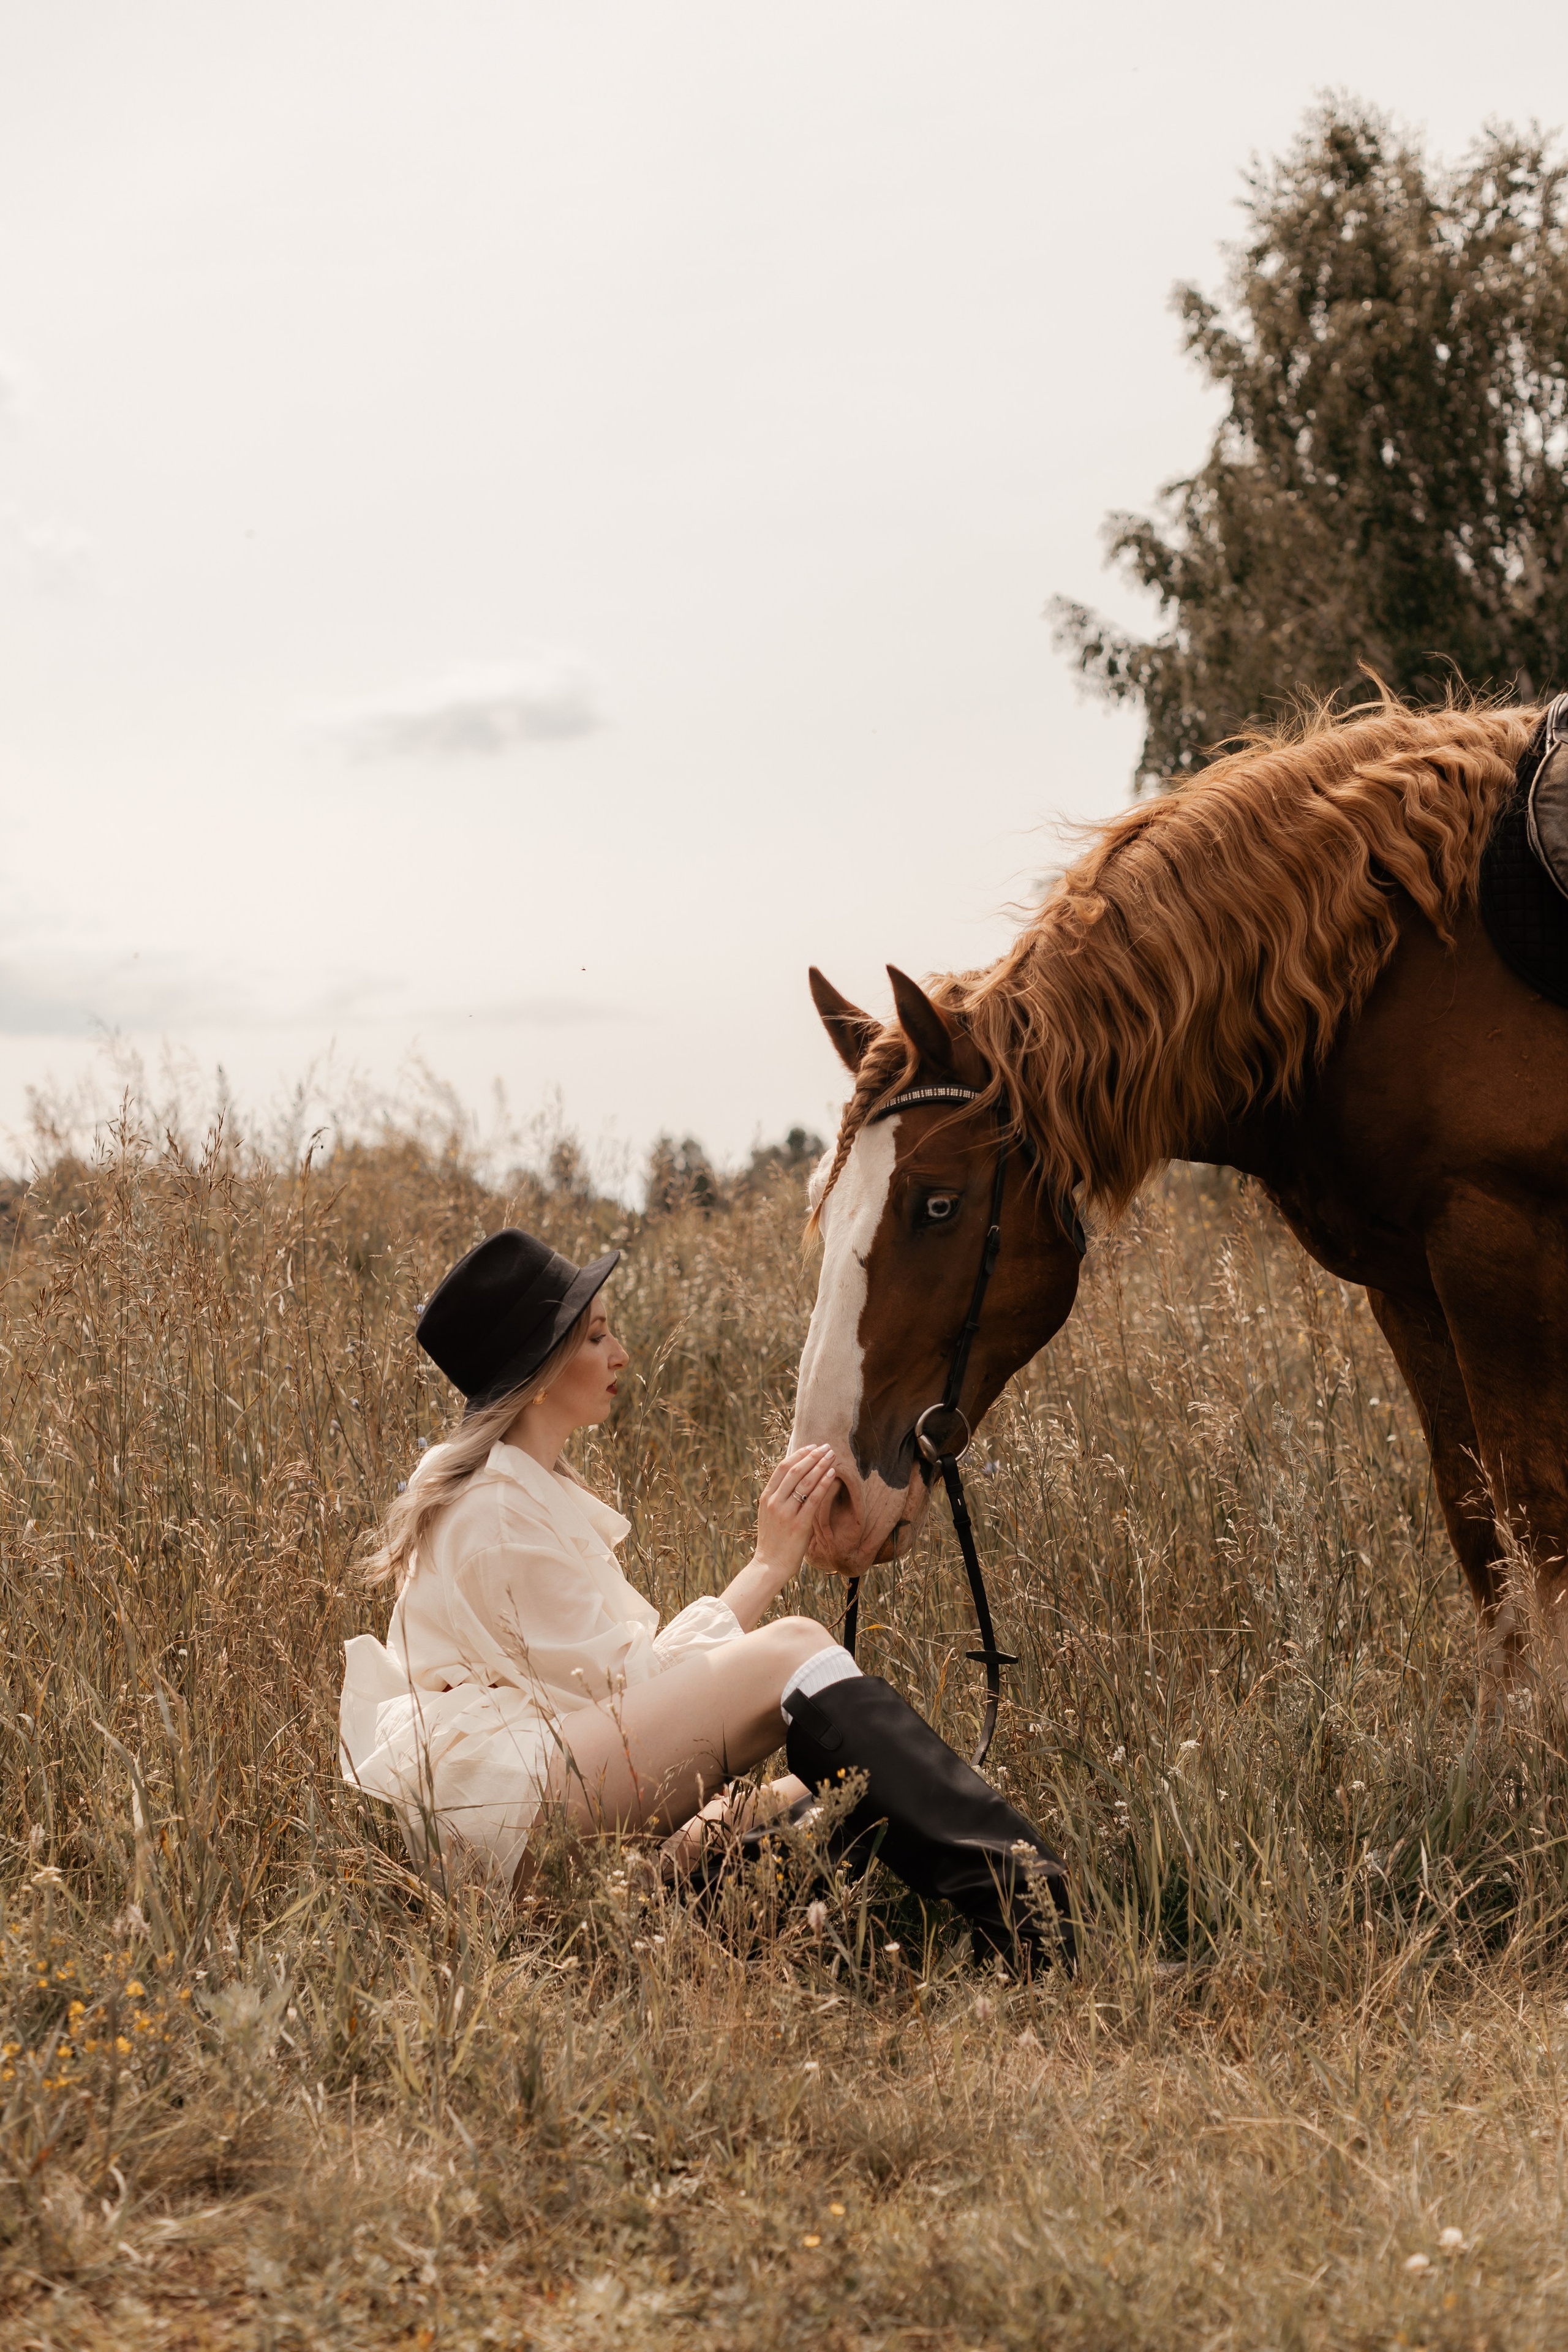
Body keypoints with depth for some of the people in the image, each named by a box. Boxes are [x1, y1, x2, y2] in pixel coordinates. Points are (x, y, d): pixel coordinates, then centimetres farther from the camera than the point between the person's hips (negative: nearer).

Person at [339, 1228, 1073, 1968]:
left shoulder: (533, 1488, 20)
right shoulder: (492, 1509, -12)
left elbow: (629, 1667, 15)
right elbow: (629, 1679, -13)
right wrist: (770, 1564, -7)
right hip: (496, 1801, -10)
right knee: (792, 1650, -21)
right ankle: (1016, 1894, -31)